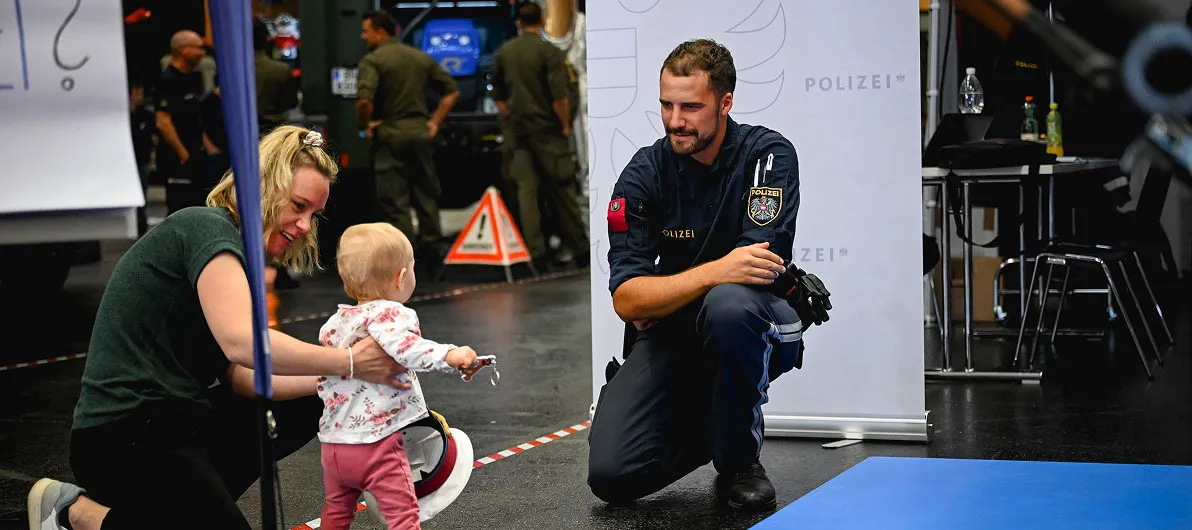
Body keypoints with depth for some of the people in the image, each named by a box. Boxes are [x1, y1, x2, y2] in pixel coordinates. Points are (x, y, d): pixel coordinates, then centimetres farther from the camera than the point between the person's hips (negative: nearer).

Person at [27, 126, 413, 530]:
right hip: (125, 440, -10)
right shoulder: (206, 227, -13)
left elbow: (240, 377, 8)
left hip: (180, 419, 10)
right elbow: (242, 342, -29)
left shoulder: (232, 244, 16)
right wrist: (348, 363, -24)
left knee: (312, 404, 12)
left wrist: (330, 378, -3)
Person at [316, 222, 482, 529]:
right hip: (376, 443, -7)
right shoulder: (391, 314, -12)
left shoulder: (334, 323, 10)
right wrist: (449, 355, -46)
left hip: (333, 442, 8)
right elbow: (403, 346, -35)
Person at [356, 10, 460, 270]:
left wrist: (365, 125, -7)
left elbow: (364, 99, -23)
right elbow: (451, 90, 14)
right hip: (420, 132, 6)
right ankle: (432, 249, 20)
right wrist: (435, 122, 14)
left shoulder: (373, 60, -9)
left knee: (395, 201, -2)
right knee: (426, 195, 14)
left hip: (390, 135, -5)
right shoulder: (422, 58, 11)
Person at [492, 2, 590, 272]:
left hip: (516, 130, 4)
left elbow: (498, 96, 14)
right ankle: (579, 249, 10)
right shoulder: (550, 52, -10)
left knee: (525, 191, 2)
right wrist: (565, 125, -2)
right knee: (561, 189, 4)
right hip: (546, 128, -3)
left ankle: (536, 253, -3)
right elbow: (559, 96, -15)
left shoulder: (503, 52, 6)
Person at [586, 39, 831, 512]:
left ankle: (740, 460, -14)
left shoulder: (769, 154, -13)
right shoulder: (643, 175, -9)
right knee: (611, 474, -16)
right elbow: (626, 300, -17)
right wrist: (717, 271, -33)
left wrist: (662, 299, -14)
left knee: (728, 303, -39)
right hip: (670, 335, 2)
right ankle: (710, 426, 16)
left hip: (760, 328, -2)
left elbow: (761, 266, -23)